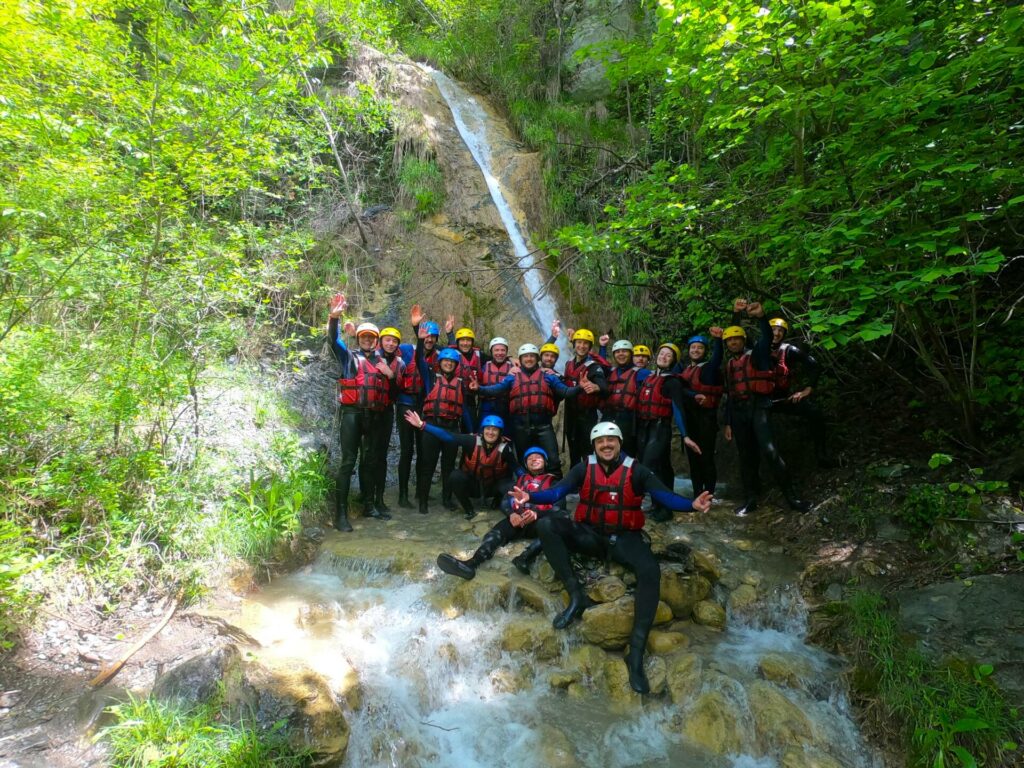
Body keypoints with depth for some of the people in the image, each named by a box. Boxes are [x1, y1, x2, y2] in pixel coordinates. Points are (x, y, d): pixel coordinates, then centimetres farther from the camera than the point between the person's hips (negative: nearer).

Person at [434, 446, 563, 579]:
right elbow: (505, 501, 17)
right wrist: (511, 514, -8)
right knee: (497, 532, -29)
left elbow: (559, 507, 3)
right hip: (517, 520, 3)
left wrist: (537, 514, -16)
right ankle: (471, 563, -54)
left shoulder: (552, 481, 20)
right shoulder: (520, 479, 30)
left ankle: (524, 559, -61)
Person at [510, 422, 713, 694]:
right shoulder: (584, 468, -1)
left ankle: (636, 652, -25)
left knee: (650, 572, -32)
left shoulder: (636, 470, -5)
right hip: (589, 535, 2)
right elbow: (556, 491, -11)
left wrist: (691, 504, -33)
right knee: (545, 525, -22)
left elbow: (665, 496, -13)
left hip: (624, 538, -2)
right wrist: (530, 496, -30)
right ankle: (576, 595, -21)